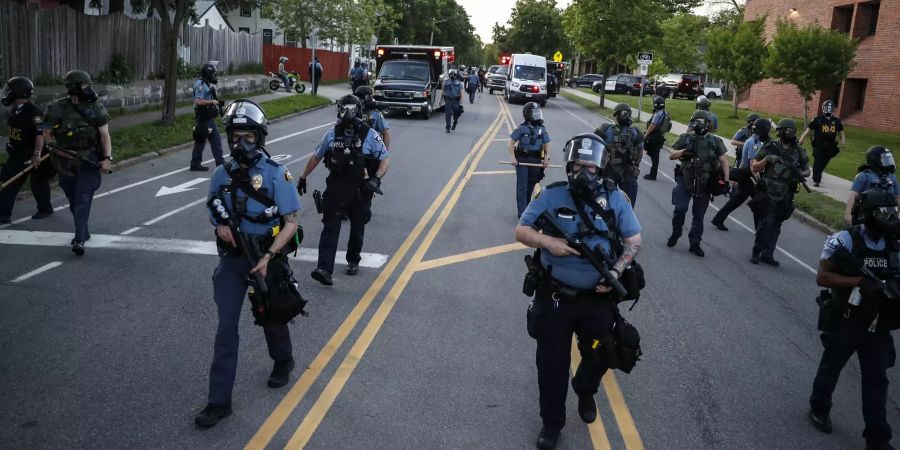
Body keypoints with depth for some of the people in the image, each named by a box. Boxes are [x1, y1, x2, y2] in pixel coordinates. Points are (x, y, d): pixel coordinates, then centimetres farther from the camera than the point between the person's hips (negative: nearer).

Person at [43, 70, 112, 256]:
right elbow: (47, 135, 5)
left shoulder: (96, 108, -4)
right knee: (73, 201, 14)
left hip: (89, 161, -2)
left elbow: (105, 135, -3)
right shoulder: (58, 109, -3)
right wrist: (61, 150, -12)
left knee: (83, 200, -10)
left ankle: (79, 240, -12)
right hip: (66, 163, 2)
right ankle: (83, 231, 34)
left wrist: (108, 158, -15)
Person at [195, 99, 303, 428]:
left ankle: (283, 362, 47)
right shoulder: (222, 174, -2)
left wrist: (267, 257, -23)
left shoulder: (276, 175, -15)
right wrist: (219, 224, -11)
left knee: (271, 318, 17)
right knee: (226, 328, 1)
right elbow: (213, 211, 13)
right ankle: (219, 401, 8)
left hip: (266, 259, -3)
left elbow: (291, 222, -14)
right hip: (231, 259, 3)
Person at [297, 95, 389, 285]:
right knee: (330, 228, -8)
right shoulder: (332, 134, 4)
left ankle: (353, 261, 34)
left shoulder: (370, 135, -5)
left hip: (360, 192, -1)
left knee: (357, 229, 13)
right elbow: (316, 157, 15)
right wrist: (303, 177, 19)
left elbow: (385, 160, -3)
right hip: (335, 190, 1)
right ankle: (324, 268, -14)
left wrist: (376, 178, -20)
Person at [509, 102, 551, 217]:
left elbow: (546, 144, 10)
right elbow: (512, 142, -4)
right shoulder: (522, 128, -7)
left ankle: (526, 207, 33)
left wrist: (547, 157, -2)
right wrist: (512, 157, -12)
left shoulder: (542, 129, 3)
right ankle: (522, 212, -6)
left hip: (536, 160, 4)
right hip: (522, 160, -4)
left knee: (531, 185, 14)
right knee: (522, 186, -6)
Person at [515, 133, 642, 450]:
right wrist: (547, 241, -24)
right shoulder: (552, 195, -9)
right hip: (554, 298, -2)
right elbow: (521, 231, -4)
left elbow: (634, 240, 2)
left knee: (599, 357, 22)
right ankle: (552, 423, 32)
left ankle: (585, 392, 56)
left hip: (599, 300, 2)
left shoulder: (615, 199, -4)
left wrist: (616, 271, -15)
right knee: (552, 364, 10)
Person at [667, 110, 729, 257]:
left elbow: (724, 161, 7)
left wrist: (726, 180, -1)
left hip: (704, 183, 1)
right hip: (685, 180, -1)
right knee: (680, 209, -10)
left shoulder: (715, 141, 3)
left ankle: (695, 244, 16)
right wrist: (683, 152, -17)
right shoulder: (685, 138, 1)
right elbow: (671, 156, 3)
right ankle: (675, 234, 15)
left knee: (699, 215, 6)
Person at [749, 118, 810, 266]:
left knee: (775, 226, 7)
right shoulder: (770, 148, -4)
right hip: (768, 194, -3)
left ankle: (767, 254, 14)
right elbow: (754, 167, 0)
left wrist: (801, 174, -9)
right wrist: (767, 159, -17)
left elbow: (807, 170, 14)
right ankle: (756, 252, 6)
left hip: (785, 197, 3)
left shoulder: (798, 151, 4)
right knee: (765, 224, -5)